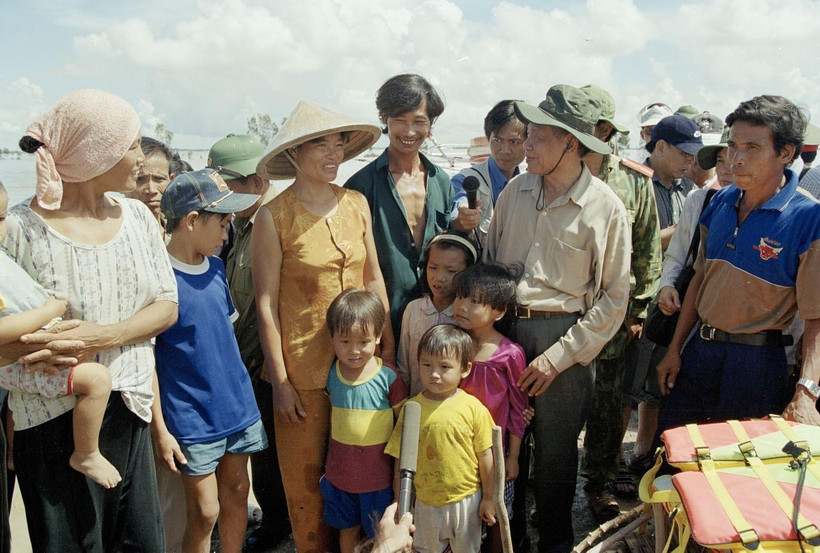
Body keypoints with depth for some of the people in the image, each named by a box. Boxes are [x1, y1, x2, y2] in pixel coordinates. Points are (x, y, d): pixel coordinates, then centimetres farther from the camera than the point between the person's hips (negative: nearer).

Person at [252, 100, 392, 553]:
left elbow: (374, 278, 9)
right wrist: (279, 381, -8)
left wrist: (388, 350, 8)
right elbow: (265, 303, -8)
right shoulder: (273, 217, -10)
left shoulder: (356, 204, 3)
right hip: (303, 365, -4)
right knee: (306, 473, 10)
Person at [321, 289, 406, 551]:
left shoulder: (388, 378, -17)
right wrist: (326, 465, 13)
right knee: (348, 529, 21)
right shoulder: (330, 375, -6)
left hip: (378, 474, -3)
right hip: (340, 472, 3)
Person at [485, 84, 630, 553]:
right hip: (505, 327, 3)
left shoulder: (606, 207, -7)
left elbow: (614, 298, -5)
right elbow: (489, 263, 13)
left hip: (565, 335, -3)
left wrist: (558, 356, -11)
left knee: (556, 447, 9)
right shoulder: (516, 191, 5)